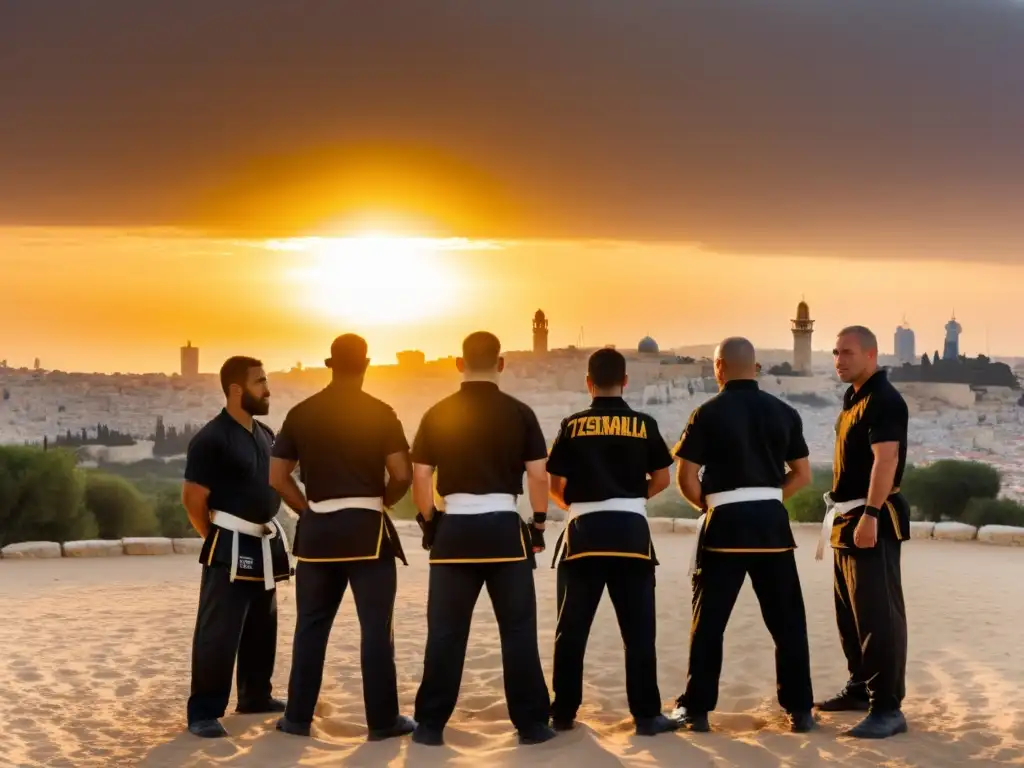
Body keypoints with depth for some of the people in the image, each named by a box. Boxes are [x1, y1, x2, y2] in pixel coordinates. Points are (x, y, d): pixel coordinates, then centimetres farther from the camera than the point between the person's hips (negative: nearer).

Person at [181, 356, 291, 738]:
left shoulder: (265, 434, 9)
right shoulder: (211, 439, -16)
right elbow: (193, 498, -16)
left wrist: (269, 527, 13)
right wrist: (216, 540, -7)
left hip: (264, 544, 9)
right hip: (231, 548, -8)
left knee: (262, 627, 18)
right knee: (218, 632, -8)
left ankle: (255, 696, 32)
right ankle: (203, 712, -3)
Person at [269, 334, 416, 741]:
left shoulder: (301, 413, 3)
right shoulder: (380, 413, -5)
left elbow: (277, 477, 4)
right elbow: (402, 475, -9)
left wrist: (308, 509, 11)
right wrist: (378, 503, 8)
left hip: (317, 529, 3)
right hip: (366, 528, -3)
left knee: (311, 625, 12)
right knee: (376, 625, 2)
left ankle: (298, 717, 16)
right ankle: (382, 720, 4)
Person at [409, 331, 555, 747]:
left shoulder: (438, 415, 2)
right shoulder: (519, 413, -2)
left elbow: (420, 477, 2)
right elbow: (538, 475, -3)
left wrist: (429, 522, 14)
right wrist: (539, 523, 9)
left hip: (453, 529, 1)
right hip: (504, 527, -1)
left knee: (445, 631, 7)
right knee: (518, 629, 6)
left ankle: (431, 724, 9)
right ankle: (531, 722, 9)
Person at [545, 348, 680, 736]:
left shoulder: (572, 426, 1)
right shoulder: (644, 424, 2)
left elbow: (554, 485, 2)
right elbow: (662, 479, 5)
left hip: (584, 531, 0)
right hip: (630, 531, 0)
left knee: (572, 628, 9)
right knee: (638, 629, 4)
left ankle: (563, 713, 12)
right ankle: (646, 714, 3)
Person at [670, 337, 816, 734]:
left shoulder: (709, 413, -5)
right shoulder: (784, 412, 6)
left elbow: (686, 478, -6)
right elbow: (802, 474, 10)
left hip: (726, 523, -3)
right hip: (772, 522, 3)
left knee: (709, 620, 6)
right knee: (787, 620, 9)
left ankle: (696, 709, 8)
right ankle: (800, 710, 9)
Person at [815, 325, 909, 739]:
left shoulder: (884, 400, -15)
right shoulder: (854, 398, 16)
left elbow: (886, 460, -24)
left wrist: (870, 516, -29)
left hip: (873, 520, -11)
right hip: (847, 518, 11)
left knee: (878, 612, -11)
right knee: (849, 610, 18)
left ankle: (888, 708, -10)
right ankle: (861, 688, 31)